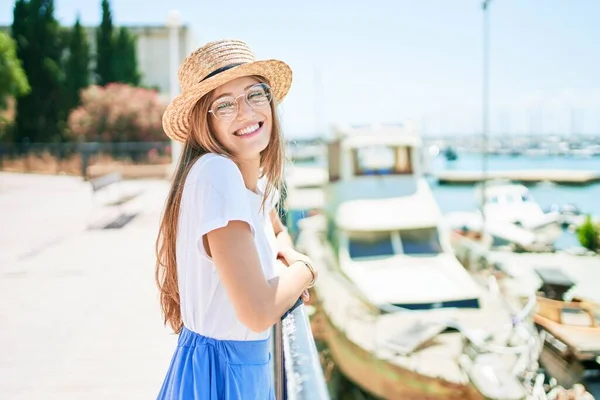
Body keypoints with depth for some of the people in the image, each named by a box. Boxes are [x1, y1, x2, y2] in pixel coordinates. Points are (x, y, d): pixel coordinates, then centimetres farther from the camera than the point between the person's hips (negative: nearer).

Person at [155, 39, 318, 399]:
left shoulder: (259, 179, 1)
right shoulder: (215, 172, -25)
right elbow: (257, 312, -29)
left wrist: (288, 256, 0)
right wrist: (303, 270, -9)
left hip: (252, 366, 8)